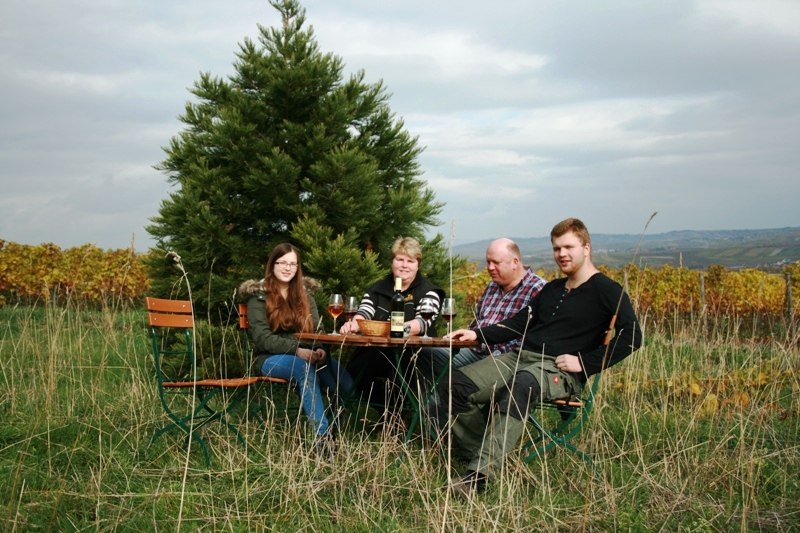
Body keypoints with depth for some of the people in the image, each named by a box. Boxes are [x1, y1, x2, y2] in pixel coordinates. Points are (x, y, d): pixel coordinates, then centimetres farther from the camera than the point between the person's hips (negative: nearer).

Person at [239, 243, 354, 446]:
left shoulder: (304, 294, 15)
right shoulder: (258, 295, -1)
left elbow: (316, 330, 6)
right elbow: (263, 338, -12)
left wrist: (319, 350, -19)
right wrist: (296, 350, -27)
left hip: (306, 354, 4)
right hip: (270, 358, -4)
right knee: (305, 367, -39)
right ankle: (322, 433, -41)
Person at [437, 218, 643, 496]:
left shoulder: (606, 291, 1)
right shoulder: (552, 289, 25)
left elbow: (631, 337, -12)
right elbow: (520, 322, 30)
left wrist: (584, 363, -17)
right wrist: (477, 334, 16)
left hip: (559, 369, -8)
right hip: (521, 356, 8)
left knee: (519, 388, -42)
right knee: (454, 387, -12)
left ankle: (478, 474, -49)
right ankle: (481, 455, -17)